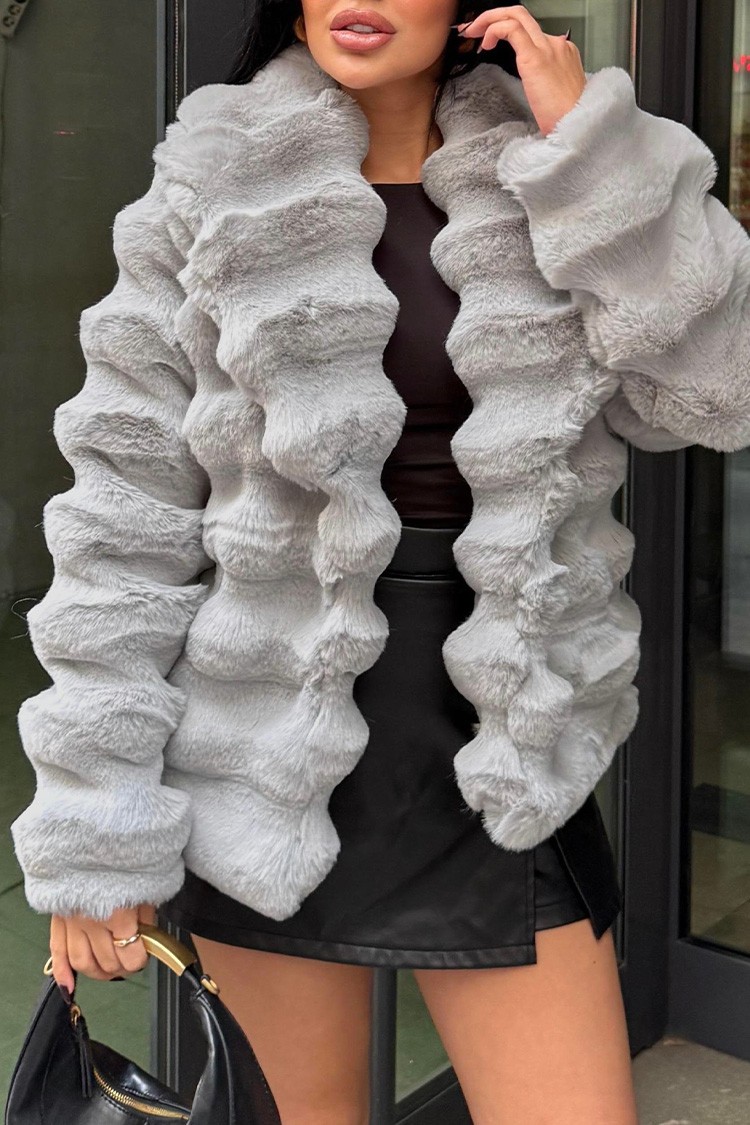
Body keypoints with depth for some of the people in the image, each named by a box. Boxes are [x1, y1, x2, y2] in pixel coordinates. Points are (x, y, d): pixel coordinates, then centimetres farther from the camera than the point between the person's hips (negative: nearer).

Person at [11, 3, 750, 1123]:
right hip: (269, 743, 0)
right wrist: (95, 832, -7)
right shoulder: (216, 193, -2)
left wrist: (591, 145, -13)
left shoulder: (543, 188, 3)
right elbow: (125, 514, -4)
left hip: (498, 762, 1)